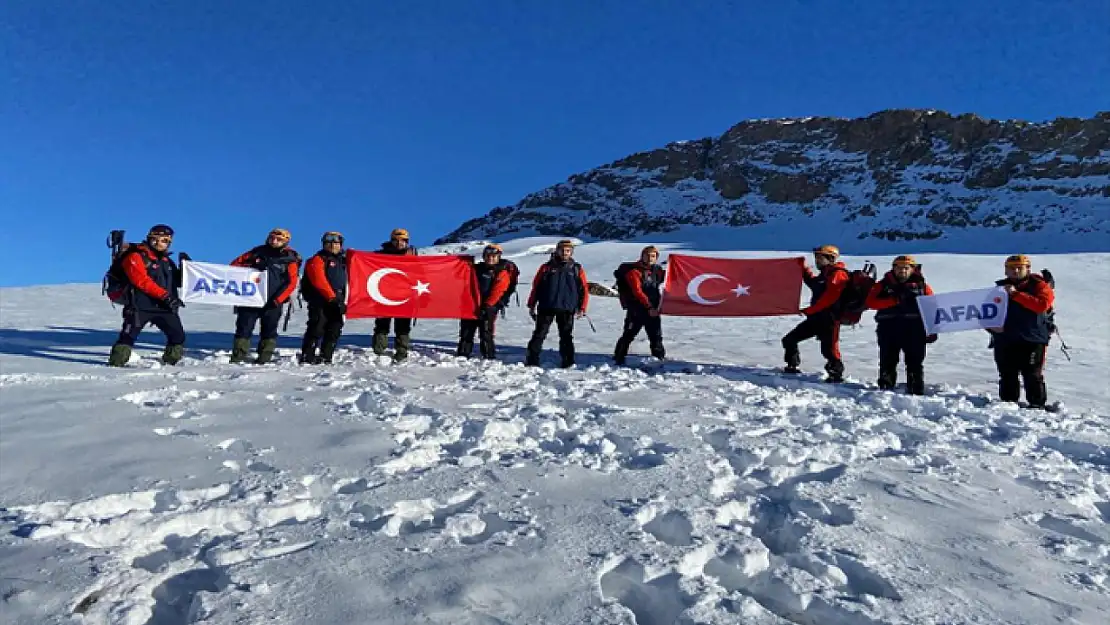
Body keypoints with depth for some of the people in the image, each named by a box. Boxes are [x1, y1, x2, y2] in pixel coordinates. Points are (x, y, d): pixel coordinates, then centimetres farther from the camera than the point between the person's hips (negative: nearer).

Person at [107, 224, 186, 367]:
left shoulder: (167, 261, 20)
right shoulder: (136, 257, -2)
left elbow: (176, 281, 26)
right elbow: (142, 281, -15)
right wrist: (165, 295, -24)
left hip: (164, 307, 6)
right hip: (140, 306, -6)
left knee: (178, 335, 4)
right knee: (130, 334, -10)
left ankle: (171, 360, 19)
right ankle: (117, 361, 0)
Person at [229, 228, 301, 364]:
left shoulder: (290, 258, -1)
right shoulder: (258, 251, 7)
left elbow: (291, 282, -9)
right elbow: (236, 263, 12)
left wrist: (277, 299, -17)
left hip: (273, 302, -2)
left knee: (269, 330, 7)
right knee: (244, 327, 2)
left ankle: (264, 358, 16)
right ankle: (238, 357, 8)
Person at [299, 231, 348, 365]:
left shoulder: (343, 261, 19)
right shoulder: (318, 260, -2)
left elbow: (346, 283, 23)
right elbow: (319, 281, -16)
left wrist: (344, 301, 12)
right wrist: (332, 297, -23)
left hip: (336, 303, 7)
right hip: (320, 302, -7)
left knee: (335, 330, 5)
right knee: (317, 329, -12)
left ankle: (325, 357, 13)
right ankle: (307, 357, -7)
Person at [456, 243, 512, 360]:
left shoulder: (502, 273, -3)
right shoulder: (477, 268, 15)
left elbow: (496, 292, -13)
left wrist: (486, 305, -21)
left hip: (488, 308, -6)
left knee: (486, 334, -7)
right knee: (466, 332, 10)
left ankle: (489, 358, 0)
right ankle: (462, 354, 20)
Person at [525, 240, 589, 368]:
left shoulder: (577, 269, 6)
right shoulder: (547, 267, 5)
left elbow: (584, 289, 6)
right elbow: (536, 286, 6)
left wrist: (582, 308, 0)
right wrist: (531, 305, 4)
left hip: (567, 309, 0)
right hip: (546, 307, 0)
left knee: (566, 336, 6)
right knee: (539, 334, 1)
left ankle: (568, 362, 13)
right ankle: (532, 361, 6)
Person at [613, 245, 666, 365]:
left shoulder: (657, 270, 8)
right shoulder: (634, 270, -9)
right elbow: (637, 291, -17)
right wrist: (649, 306, -23)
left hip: (653, 309, 5)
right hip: (636, 309, -5)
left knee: (656, 335, 12)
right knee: (629, 334, -3)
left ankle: (660, 357, 25)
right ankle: (619, 357, 8)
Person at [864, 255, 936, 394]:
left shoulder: (922, 285, 8)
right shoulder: (883, 285, 6)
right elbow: (871, 302, -8)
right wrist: (894, 301, -18)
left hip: (914, 330, 0)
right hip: (889, 329, 0)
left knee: (915, 362, 4)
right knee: (887, 362, 7)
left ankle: (916, 392, 10)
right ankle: (885, 389, 15)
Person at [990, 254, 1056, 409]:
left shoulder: (1039, 285, 1)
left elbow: (1042, 305, -18)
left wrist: (1016, 294, -21)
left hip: (1033, 340, -4)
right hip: (1005, 340, 4)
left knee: (1033, 375, -2)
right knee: (1007, 376, 9)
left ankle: (1038, 405, 7)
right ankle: (1008, 403, 18)